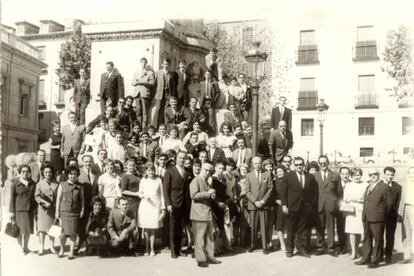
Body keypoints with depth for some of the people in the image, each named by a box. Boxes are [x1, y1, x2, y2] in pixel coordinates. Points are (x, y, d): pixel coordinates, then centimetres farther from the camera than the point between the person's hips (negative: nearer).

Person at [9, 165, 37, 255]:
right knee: (23, 229, -6)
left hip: (30, 209, 4)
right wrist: (12, 212, -5)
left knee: (28, 230, 9)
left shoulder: (32, 183, 8)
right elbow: (12, 198, -3)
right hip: (19, 209, -4)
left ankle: (25, 247, 23)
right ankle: (23, 247, 10)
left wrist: (35, 208, 10)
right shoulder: (15, 184, -3)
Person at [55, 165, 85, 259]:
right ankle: (62, 249, 22)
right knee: (63, 231, 0)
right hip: (64, 211, 0)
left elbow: (82, 199, 10)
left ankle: (71, 251, 13)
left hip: (75, 212, 0)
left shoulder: (79, 186, 7)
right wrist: (57, 211, 2)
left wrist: (82, 209, 0)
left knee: (73, 232, 1)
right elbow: (58, 198, 5)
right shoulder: (62, 185, 6)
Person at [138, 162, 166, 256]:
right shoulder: (143, 180, 4)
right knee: (146, 229, 0)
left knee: (153, 229, 3)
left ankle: (152, 249, 14)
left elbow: (161, 194, 7)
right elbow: (140, 193, 13)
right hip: (145, 206, 0)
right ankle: (147, 248, 12)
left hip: (155, 206, 0)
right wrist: (143, 196, -10)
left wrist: (163, 208, 5)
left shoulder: (158, 180, 3)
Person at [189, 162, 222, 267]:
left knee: (209, 236, 12)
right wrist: (207, 193, -22)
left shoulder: (206, 182, 21)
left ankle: (210, 257, 21)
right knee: (199, 237, -4)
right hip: (199, 214, -9)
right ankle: (200, 259, 1)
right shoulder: (195, 181, -8)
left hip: (208, 213, 9)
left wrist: (212, 196, 9)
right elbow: (194, 195, -21)